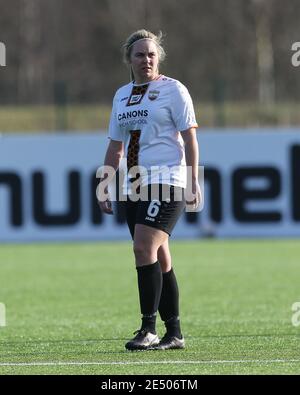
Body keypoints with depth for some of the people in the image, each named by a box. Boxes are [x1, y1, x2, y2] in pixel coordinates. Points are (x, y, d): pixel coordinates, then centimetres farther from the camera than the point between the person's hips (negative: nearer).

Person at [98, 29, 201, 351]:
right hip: (135, 187, 7)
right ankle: (174, 333, 10)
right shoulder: (121, 95, 17)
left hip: (167, 182, -7)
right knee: (158, 258, 6)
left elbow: (189, 137, -6)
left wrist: (193, 181, -14)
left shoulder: (173, 89, -1)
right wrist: (104, 188, 16)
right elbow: (115, 146, 22)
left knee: (144, 248, -19)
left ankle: (148, 328, -18)